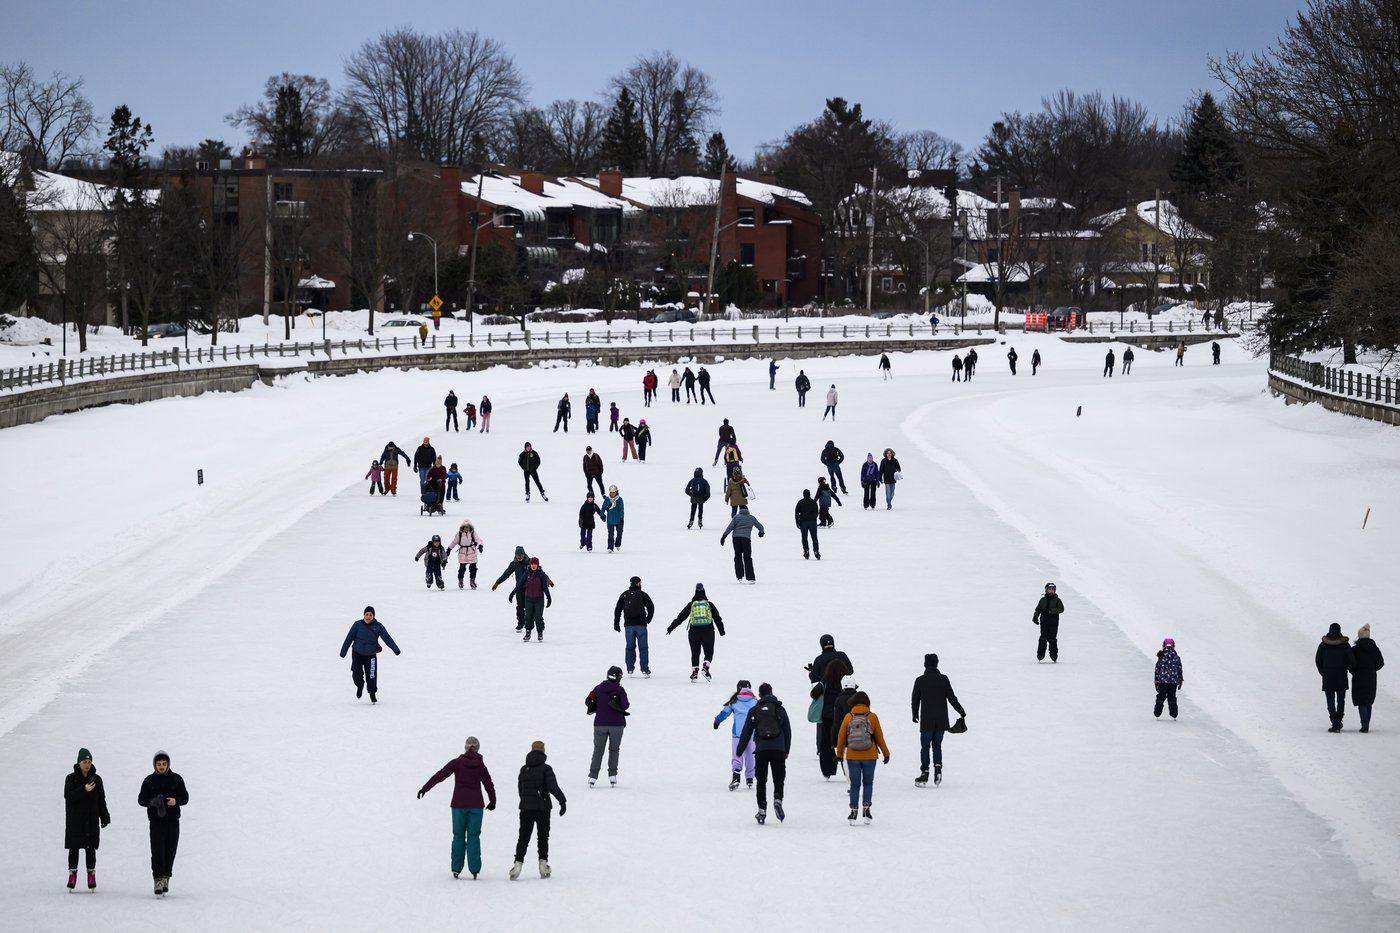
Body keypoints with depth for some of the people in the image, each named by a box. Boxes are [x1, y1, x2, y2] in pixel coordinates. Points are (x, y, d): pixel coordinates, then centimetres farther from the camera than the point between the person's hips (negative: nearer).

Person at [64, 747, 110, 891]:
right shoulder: (71, 778, -1)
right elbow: (68, 796, -14)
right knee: (74, 849, 1)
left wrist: (104, 817, 7)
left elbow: (101, 800, 11)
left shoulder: (96, 779, 7)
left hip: (92, 820, 2)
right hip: (74, 821, -2)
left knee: (91, 849, 2)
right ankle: (72, 874, 7)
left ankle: (91, 874, 8)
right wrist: (84, 790, -27)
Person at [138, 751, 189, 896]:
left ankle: (166, 878, 16)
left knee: (170, 851, 4)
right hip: (156, 821, -1)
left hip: (173, 821, 1)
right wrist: (152, 802, -15)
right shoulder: (149, 780, 6)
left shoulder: (176, 779, 7)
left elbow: (185, 798, 9)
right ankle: (158, 880, -15)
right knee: (157, 852, -11)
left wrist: (176, 801, -14)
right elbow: (141, 799, 6)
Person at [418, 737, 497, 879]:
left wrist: (425, 788, -4)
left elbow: (440, 775, -8)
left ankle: (456, 868, 6)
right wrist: (492, 802, 24)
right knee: (473, 837, 4)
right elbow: (489, 785, 9)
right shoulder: (480, 765, 1)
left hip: (459, 805, -1)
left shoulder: (457, 762, -4)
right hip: (476, 804, 1)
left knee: (458, 836, 7)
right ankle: (474, 869, 0)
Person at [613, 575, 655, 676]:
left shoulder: (624, 595, 6)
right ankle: (645, 670, -1)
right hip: (641, 624, -2)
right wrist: (648, 619, 14)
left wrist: (616, 624, 13)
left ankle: (630, 669, 7)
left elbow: (617, 610, 6)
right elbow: (651, 607, -1)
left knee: (630, 647, 9)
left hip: (628, 626, 2)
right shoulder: (642, 594, -1)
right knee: (643, 647, 2)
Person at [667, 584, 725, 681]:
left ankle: (694, 671, 3)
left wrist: (671, 627, 11)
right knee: (709, 652, 7)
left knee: (695, 653, 10)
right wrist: (721, 630, 21)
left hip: (694, 632, 0)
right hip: (708, 631, 0)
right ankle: (705, 667, -15)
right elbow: (717, 618, 10)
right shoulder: (709, 604, 4)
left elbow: (681, 617, 4)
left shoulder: (691, 605, 3)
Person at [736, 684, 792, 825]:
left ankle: (762, 809, 4)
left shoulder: (754, 711, 5)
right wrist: (786, 751, 21)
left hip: (761, 750, 0)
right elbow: (788, 732, 11)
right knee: (778, 778, 5)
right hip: (778, 749, 0)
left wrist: (739, 750, 15)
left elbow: (746, 732, 6)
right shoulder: (780, 710, 8)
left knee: (761, 781, 8)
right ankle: (778, 799, -23)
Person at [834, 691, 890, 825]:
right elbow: (879, 737, 0)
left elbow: (841, 737, 3)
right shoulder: (872, 717, -5)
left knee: (855, 785, 8)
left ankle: (853, 811, 3)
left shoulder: (848, 717, -2)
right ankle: (866, 808, 2)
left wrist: (839, 754, 16)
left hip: (852, 757, 0)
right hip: (869, 757, 0)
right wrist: (886, 753, 11)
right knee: (868, 783, 13)